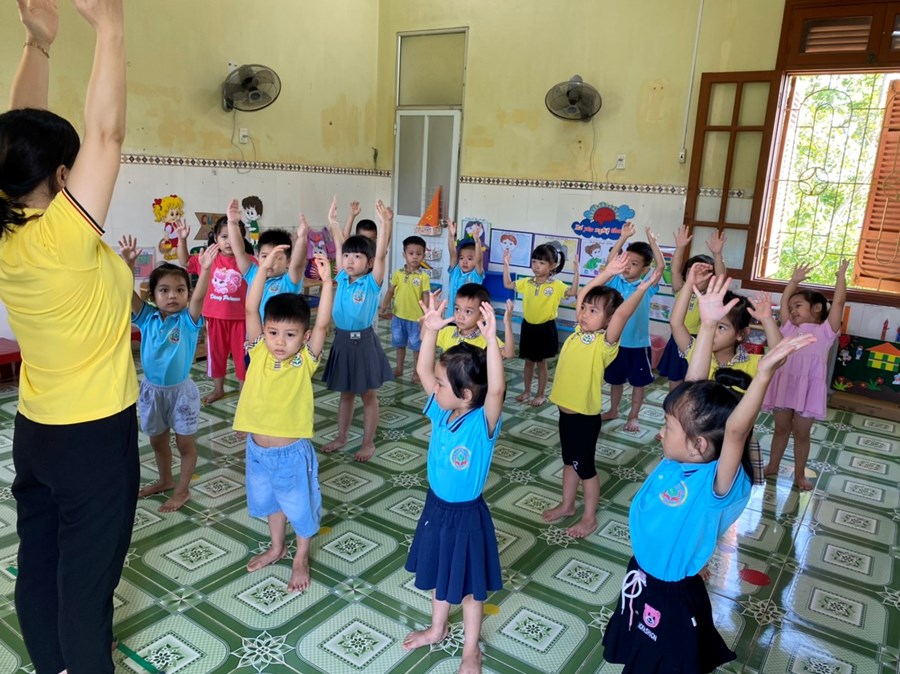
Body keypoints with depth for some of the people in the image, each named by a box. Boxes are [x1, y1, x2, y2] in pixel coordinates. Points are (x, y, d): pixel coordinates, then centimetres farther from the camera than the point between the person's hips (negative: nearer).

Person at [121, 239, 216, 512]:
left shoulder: (188, 320, -14)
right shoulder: (147, 317, -5)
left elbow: (199, 296, -33)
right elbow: (127, 291, -17)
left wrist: (205, 269, -49)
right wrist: (127, 262, -34)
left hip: (180, 390, -4)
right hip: (151, 389, 4)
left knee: (185, 443, 10)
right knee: (157, 440, 22)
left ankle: (183, 490, 27)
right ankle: (165, 480, 45)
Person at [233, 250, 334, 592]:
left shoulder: (305, 361, -14)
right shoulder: (259, 353, -7)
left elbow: (323, 323, -25)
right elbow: (251, 309, -15)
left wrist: (327, 281, -31)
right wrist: (264, 268, -22)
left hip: (292, 452, -4)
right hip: (258, 449, 4)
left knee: (301, 506, 15)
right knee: (269, 501, 26)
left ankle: (301, 558, 38)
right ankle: (277, 547, 50)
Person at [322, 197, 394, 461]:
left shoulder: (372, 282, -10)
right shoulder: (343, 278, 3)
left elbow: (380, 254, -22)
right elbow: (340, 247, 6)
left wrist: (386, 223, -33)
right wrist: (333, 221, 2)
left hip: (364, 342, -5)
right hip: (342, 340, 5)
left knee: (369, 395, 8)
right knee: (345, 393, 19)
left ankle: (368, 443, 20)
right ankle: (341, 437, 32)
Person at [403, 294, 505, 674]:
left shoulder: (482, 423, -26)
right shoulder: (441, 411, -9)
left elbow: (497, 389, -44)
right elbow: (423, 371, -9)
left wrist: (491, 339, -50)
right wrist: (431, 331, -20)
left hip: (466, 514, -6)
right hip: (436, 506, 6)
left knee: (469, 584, 15)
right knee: (440, 574, 26)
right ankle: (438, 628, 50)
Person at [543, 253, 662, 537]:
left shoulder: (605, 342, -19)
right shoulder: (579, 331, -1)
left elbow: (621, 314, -35)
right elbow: (582, 295, 4)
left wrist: (642, 288, -39)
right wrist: (607, 273, -1)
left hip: (585, 415, -7)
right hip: (566, 410, 7)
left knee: (584, 466, 8)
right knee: (569, 461, 22)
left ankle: (589, 518, 26)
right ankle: (567, 505, 40)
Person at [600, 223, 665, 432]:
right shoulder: (616, 282, -2)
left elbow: (661, 266, -21)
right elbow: (610, 261, -15)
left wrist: (652, 242, -24)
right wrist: (623, 237, -21)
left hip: (638, 343, -2)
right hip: (616, 341, 3)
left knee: (638, 382, 10)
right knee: (615, 379, 18)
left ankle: (633, 416, 24)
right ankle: (613, 410, 36)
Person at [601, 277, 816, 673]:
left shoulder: (716, 484, -28)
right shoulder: (678, 461, -12)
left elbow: (735, 430, -47)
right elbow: (694, 388, -15)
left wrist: (764, 373, -58)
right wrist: (707, 326, -20)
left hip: (672, 595, -7)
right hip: (642, 578, 7)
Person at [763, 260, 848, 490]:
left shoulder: (825, 331, 5)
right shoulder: (789, 329, 16)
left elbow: (839, 302, 0)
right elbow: (784, 301, 22)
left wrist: (841, 275, 6)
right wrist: (794, 280, 26)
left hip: (808, 388, -3)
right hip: (784, 384, 4)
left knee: (801, 433, 8)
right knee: (781, 429, 16)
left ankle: (799, 474, 20)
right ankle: (772, 466, 28)